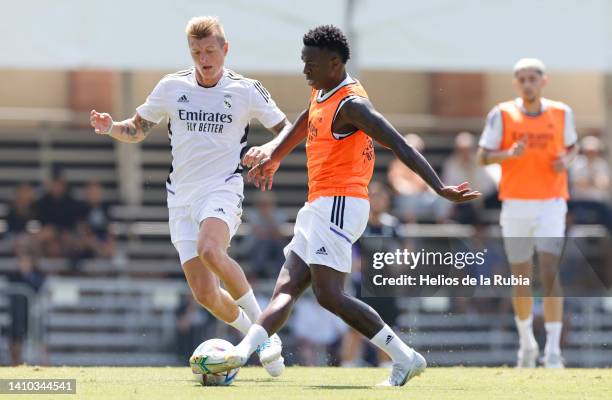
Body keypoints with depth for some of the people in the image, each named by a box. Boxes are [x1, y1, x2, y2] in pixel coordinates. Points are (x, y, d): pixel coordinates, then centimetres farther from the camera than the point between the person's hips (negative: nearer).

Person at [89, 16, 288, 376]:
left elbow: (286, 130, 7)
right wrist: (110, 127, -6)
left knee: (209, 249, -35)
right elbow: (137, 130, 15)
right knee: (204, 293, -5)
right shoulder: (172, 87, 6)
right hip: (182, 195, 3)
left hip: (223, 189, -3)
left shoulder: (246, 90, 0)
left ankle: (261, 325, -20)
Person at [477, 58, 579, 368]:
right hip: (515, 205, 1)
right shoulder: (502, 115, -1)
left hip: (551, 204, -1)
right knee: (521, 278, 9)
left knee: (550, 274, -14)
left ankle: (553, 348, -16)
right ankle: (526, 342, 30)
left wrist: (566, 161, -3)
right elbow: (483, 156, 0)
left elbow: (572, 145, 20)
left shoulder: (561, 113, 4)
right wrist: (510, 154, -19)